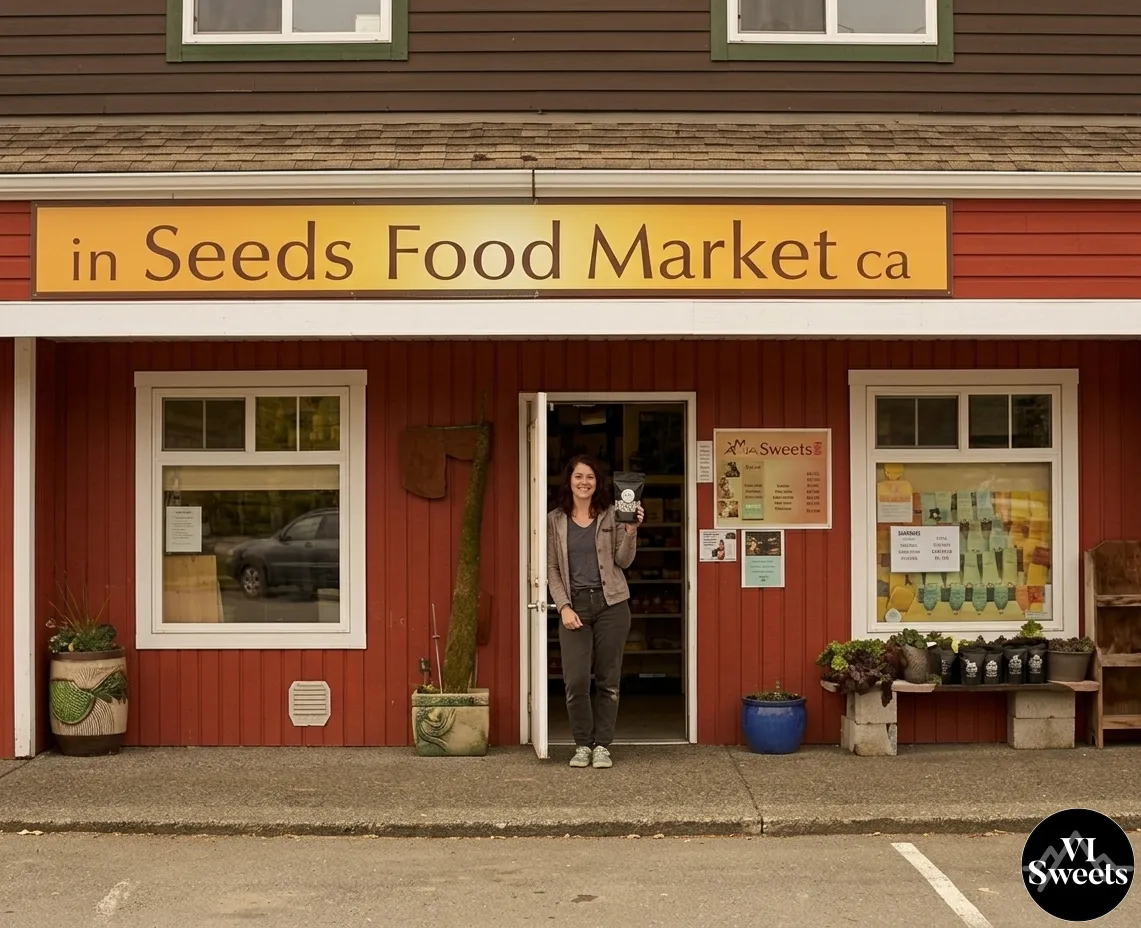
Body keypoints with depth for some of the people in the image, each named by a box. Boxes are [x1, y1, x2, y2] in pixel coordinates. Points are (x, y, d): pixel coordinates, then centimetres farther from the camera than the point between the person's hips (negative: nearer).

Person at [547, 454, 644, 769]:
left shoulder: (612, 515, 5)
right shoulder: (555, 520, 7)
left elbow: (623, 561, 2)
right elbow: (552, 569, 5)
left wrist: (631, 531, -14)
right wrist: (564, 607, -6)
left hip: (610, 603, 0)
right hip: (574, 604, 0)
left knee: (608, 680, 3)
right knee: (576, 681, -7)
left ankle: (602, 745, 13)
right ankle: (582, 744, 9)